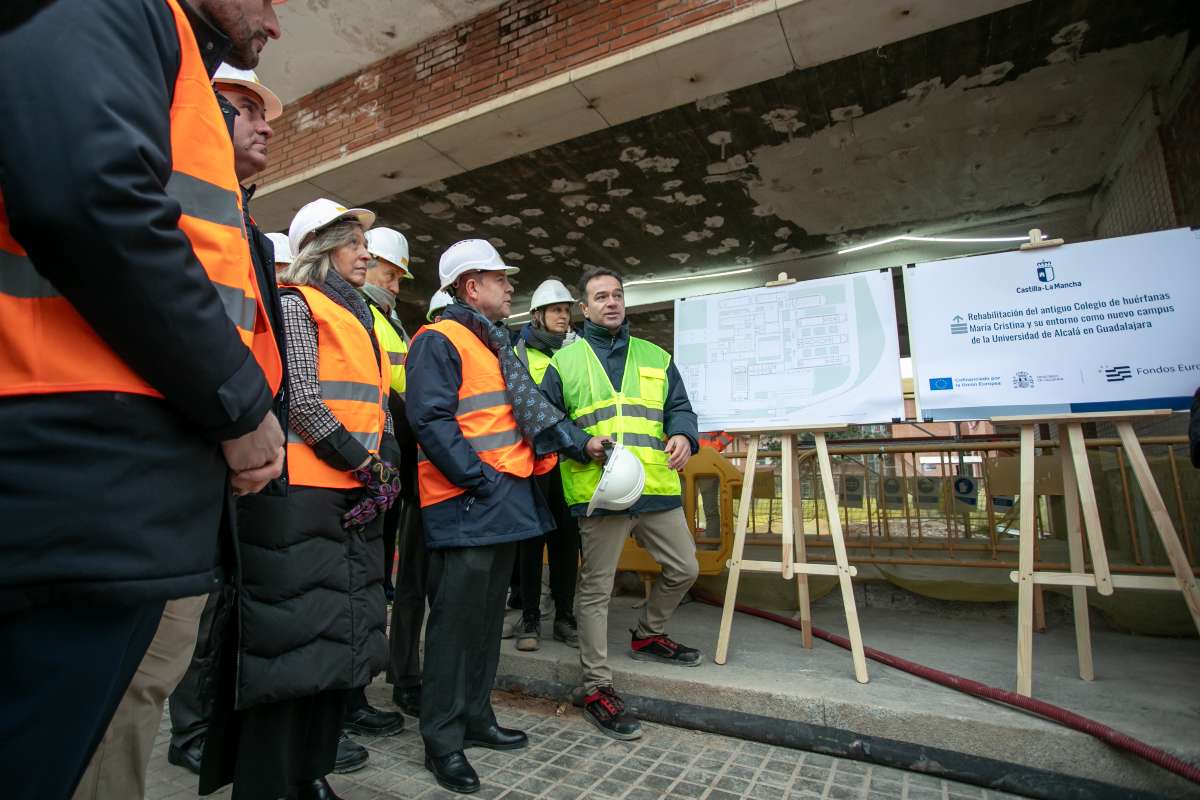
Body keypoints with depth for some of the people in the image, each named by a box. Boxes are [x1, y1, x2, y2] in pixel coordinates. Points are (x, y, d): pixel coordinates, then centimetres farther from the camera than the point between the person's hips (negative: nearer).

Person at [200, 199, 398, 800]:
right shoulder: (296, 303, -2)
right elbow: (301, 398, -13)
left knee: (342, 637, 11)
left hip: (357, 499, 8)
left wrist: (379, 471, 7)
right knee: (294, 638, -3)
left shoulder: (357, 316, 22)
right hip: (302, 498, -8)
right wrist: (365, 466, -11)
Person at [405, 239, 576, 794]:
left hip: (507, 503, 9)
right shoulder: (438, 342, -9)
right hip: (466, 506, -9)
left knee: (488, 617, 17)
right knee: (455, 619, 0)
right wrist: (481, 479, -20)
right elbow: (430, 420, -19)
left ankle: (475, 717, 31)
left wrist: (548, 451, 9)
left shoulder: (494, 345, 20)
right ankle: (443, 739, 15)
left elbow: (525, 411, 24)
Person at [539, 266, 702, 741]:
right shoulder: (565, 361, 6)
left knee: (684, 568, 14)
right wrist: (585, 444, -14)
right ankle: (597, 688, 18)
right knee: (597, 588, 4)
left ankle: (649, 635, 40)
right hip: (599, 490, -4)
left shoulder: (655, 357, 16)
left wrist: (683, 436, -7)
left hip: (657, 488, 5)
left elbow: (679, 407, 15)